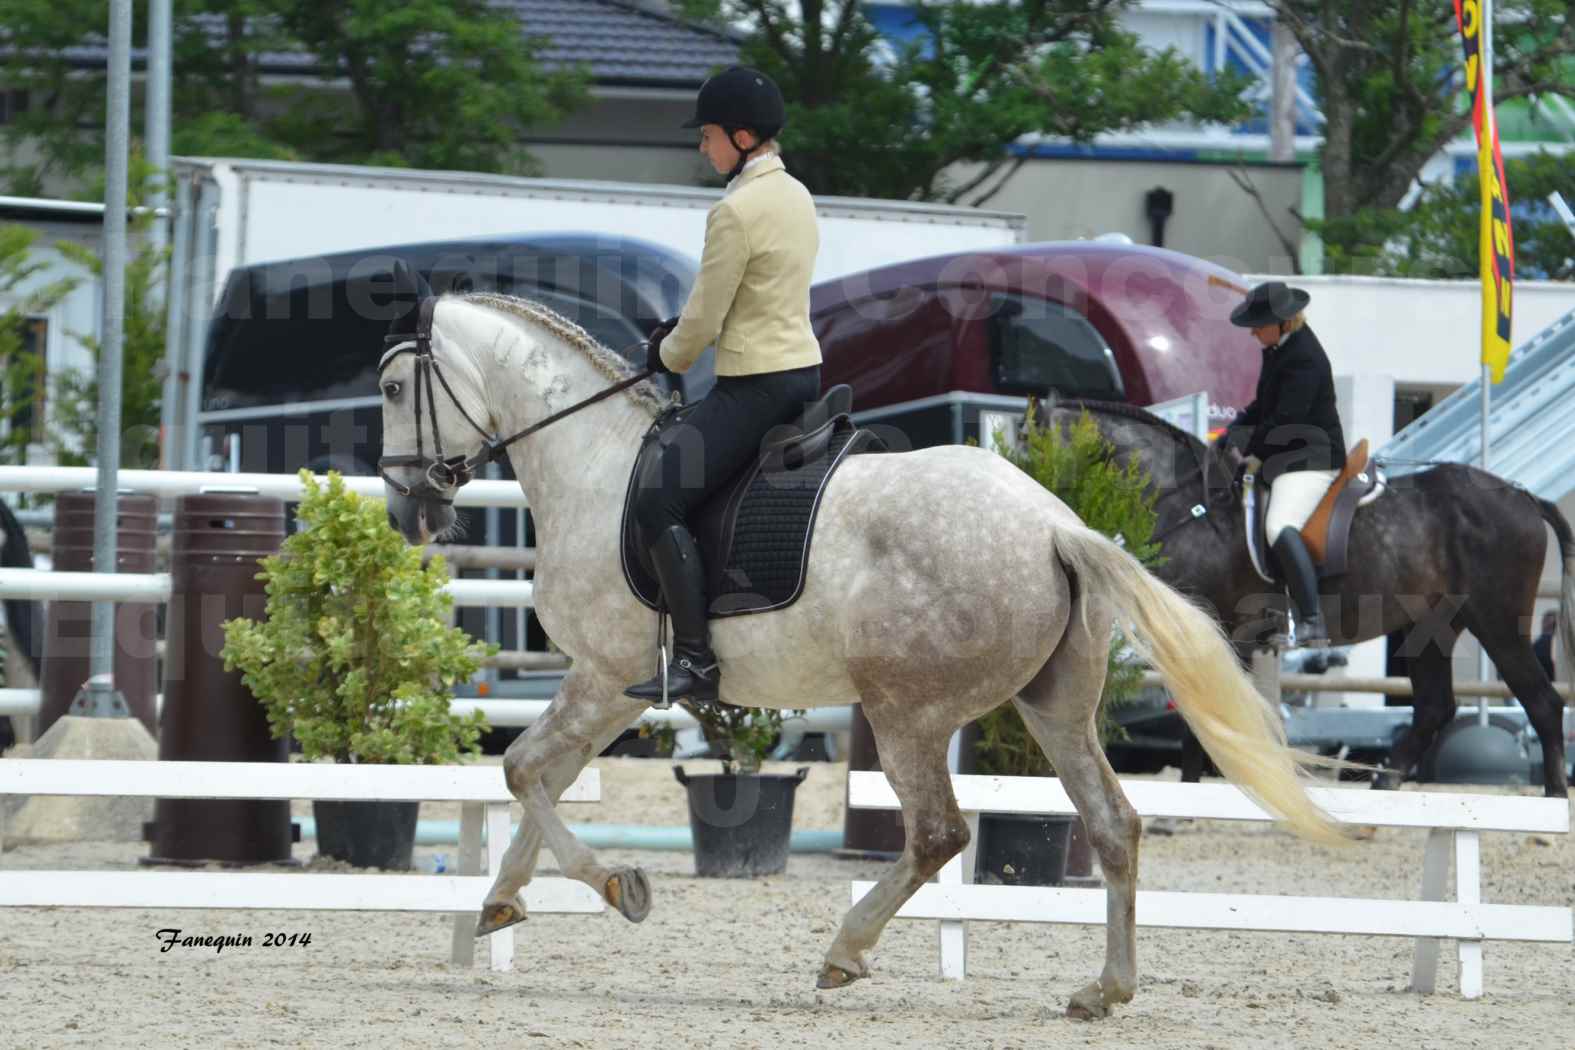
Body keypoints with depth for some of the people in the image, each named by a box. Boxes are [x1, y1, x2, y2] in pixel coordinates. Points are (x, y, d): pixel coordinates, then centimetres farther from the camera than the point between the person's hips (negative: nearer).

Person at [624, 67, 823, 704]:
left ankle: (695, 658, -21)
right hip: (805, 372, 10)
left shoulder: (736, 212, -18)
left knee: (659, 500, -14)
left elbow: (703, 323, -14)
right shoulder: (796, 195, 11)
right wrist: (680, 329, 12)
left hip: (754, 387, -10)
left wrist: (671, 357, 7)